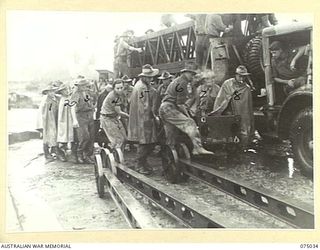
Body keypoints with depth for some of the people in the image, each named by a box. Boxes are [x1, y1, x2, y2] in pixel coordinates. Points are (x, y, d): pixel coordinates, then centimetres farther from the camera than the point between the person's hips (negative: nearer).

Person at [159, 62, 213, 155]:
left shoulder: (176, 81, 24)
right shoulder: (182, 83, -9)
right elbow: (180, 104, -13)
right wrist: (187, 115, -6)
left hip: (163, 109, 11)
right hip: (169, 108, -11)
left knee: (171, 137, 13)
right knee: (189, 123, -21)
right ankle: (198, 148, -33)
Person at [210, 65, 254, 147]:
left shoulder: (247, 88, 8)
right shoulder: (227, 84, 5)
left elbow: (249, 107, 12)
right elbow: (219, 99, 5)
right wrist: (215, 113, -3)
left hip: (242, 117, 1)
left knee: (245, 136, -7)